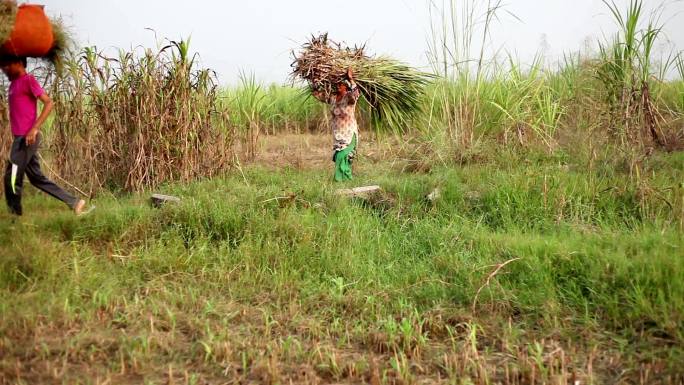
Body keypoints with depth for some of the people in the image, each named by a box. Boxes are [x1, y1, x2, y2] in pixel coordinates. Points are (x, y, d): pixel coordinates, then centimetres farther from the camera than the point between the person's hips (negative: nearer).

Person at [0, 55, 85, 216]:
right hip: (20, 138, 9)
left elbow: (49, 103, -15)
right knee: (37, 178, 10)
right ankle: (74, 202, 12)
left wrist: (34, 128, -21)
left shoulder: (28, 80, -8)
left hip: (26, 138, -9)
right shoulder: (14, 83, 18)